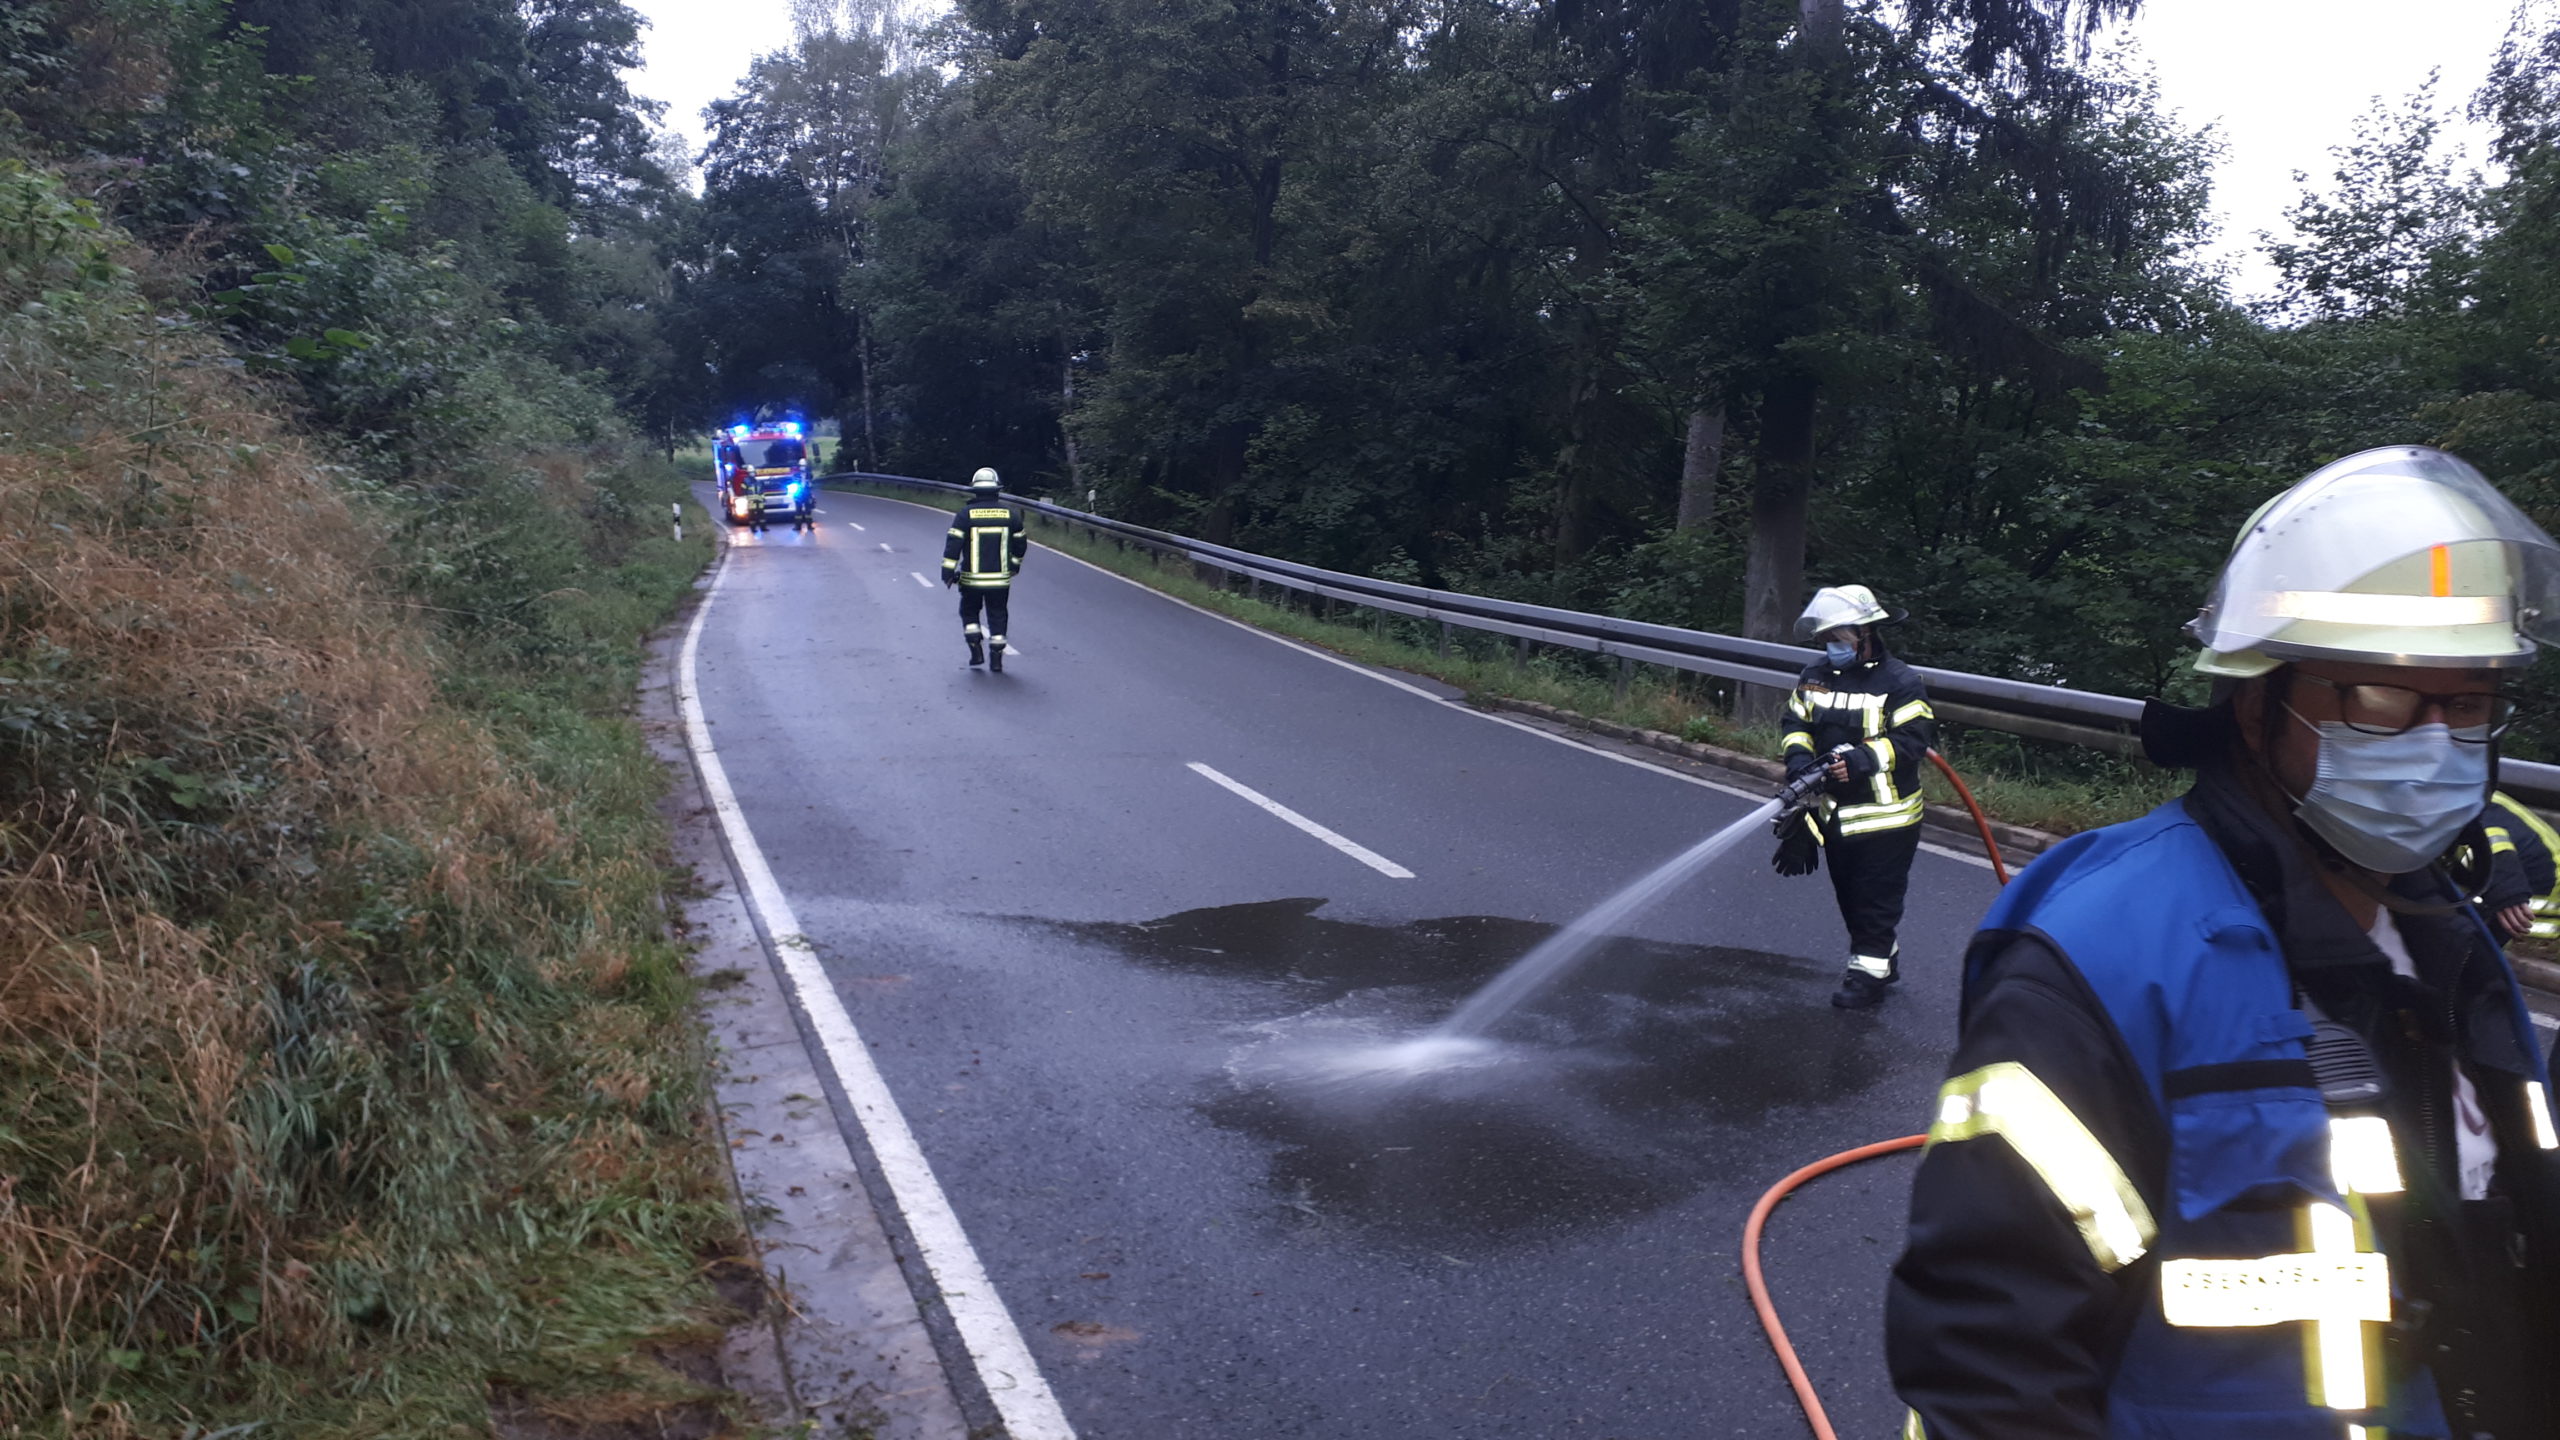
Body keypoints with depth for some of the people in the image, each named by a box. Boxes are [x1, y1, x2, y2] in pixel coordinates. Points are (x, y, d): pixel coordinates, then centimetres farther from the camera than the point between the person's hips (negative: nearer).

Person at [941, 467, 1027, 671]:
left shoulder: (966, 514, -7)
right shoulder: (1010, 513, 0)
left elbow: (953, 544, -10)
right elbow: (1020, 543, 10)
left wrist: (948, 571, -4)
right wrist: (1015, 564, 26)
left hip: (971, 578, -1)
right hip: (1000, 578, 1)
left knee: (969, 612, 18)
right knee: (997, 616, 10)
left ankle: (976, 651, 9)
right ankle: (996, 658, 7)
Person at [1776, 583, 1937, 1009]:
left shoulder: (1899, 682, -14)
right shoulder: (1815, 677, 4)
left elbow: (1915, 738, -20)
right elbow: (1796, 723, 7)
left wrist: (1862, 758, -31)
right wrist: (1799, 758, -14)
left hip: (1885, 816, -7)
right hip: (1835, 811, 7)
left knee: (1876, 898, 1)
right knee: (1849, 896, 18)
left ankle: (1868, 971, 12)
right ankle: (1885, 958, 35)